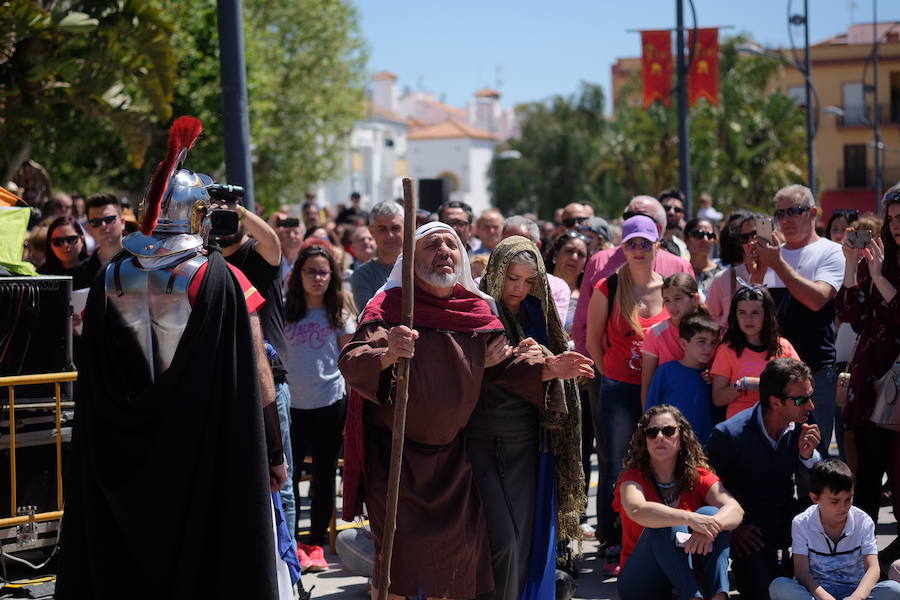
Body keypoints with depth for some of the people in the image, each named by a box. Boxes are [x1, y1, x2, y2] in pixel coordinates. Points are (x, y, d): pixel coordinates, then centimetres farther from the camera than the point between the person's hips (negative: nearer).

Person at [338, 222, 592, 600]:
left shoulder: (478, 309, 1)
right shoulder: (390, 305, -13)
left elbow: (501, 363, 11)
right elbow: (351, 363, -25)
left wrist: (547, 368, -6)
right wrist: (388, 354, -45)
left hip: (450, 452, 5)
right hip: (394, 451, -4)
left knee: (457, 548, 8)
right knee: (401, 553, -7)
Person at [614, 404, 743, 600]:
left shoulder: (699, 476, 2)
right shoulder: (632, 478, -6)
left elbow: (735, 510, -16)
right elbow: (637, 510, -31)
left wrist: (710, 526, -38)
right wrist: (690, 519, -44)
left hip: (692, 574, 3)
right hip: (640, 582, -3)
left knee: (710, 512, -20)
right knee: (668, 523, -29)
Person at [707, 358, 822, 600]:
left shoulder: (800, 426, -7)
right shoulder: (728, 435, -21)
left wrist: (807, 455, -19)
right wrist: (733, 528, -11)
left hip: (786, 518, 5)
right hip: (748, 528, -5)